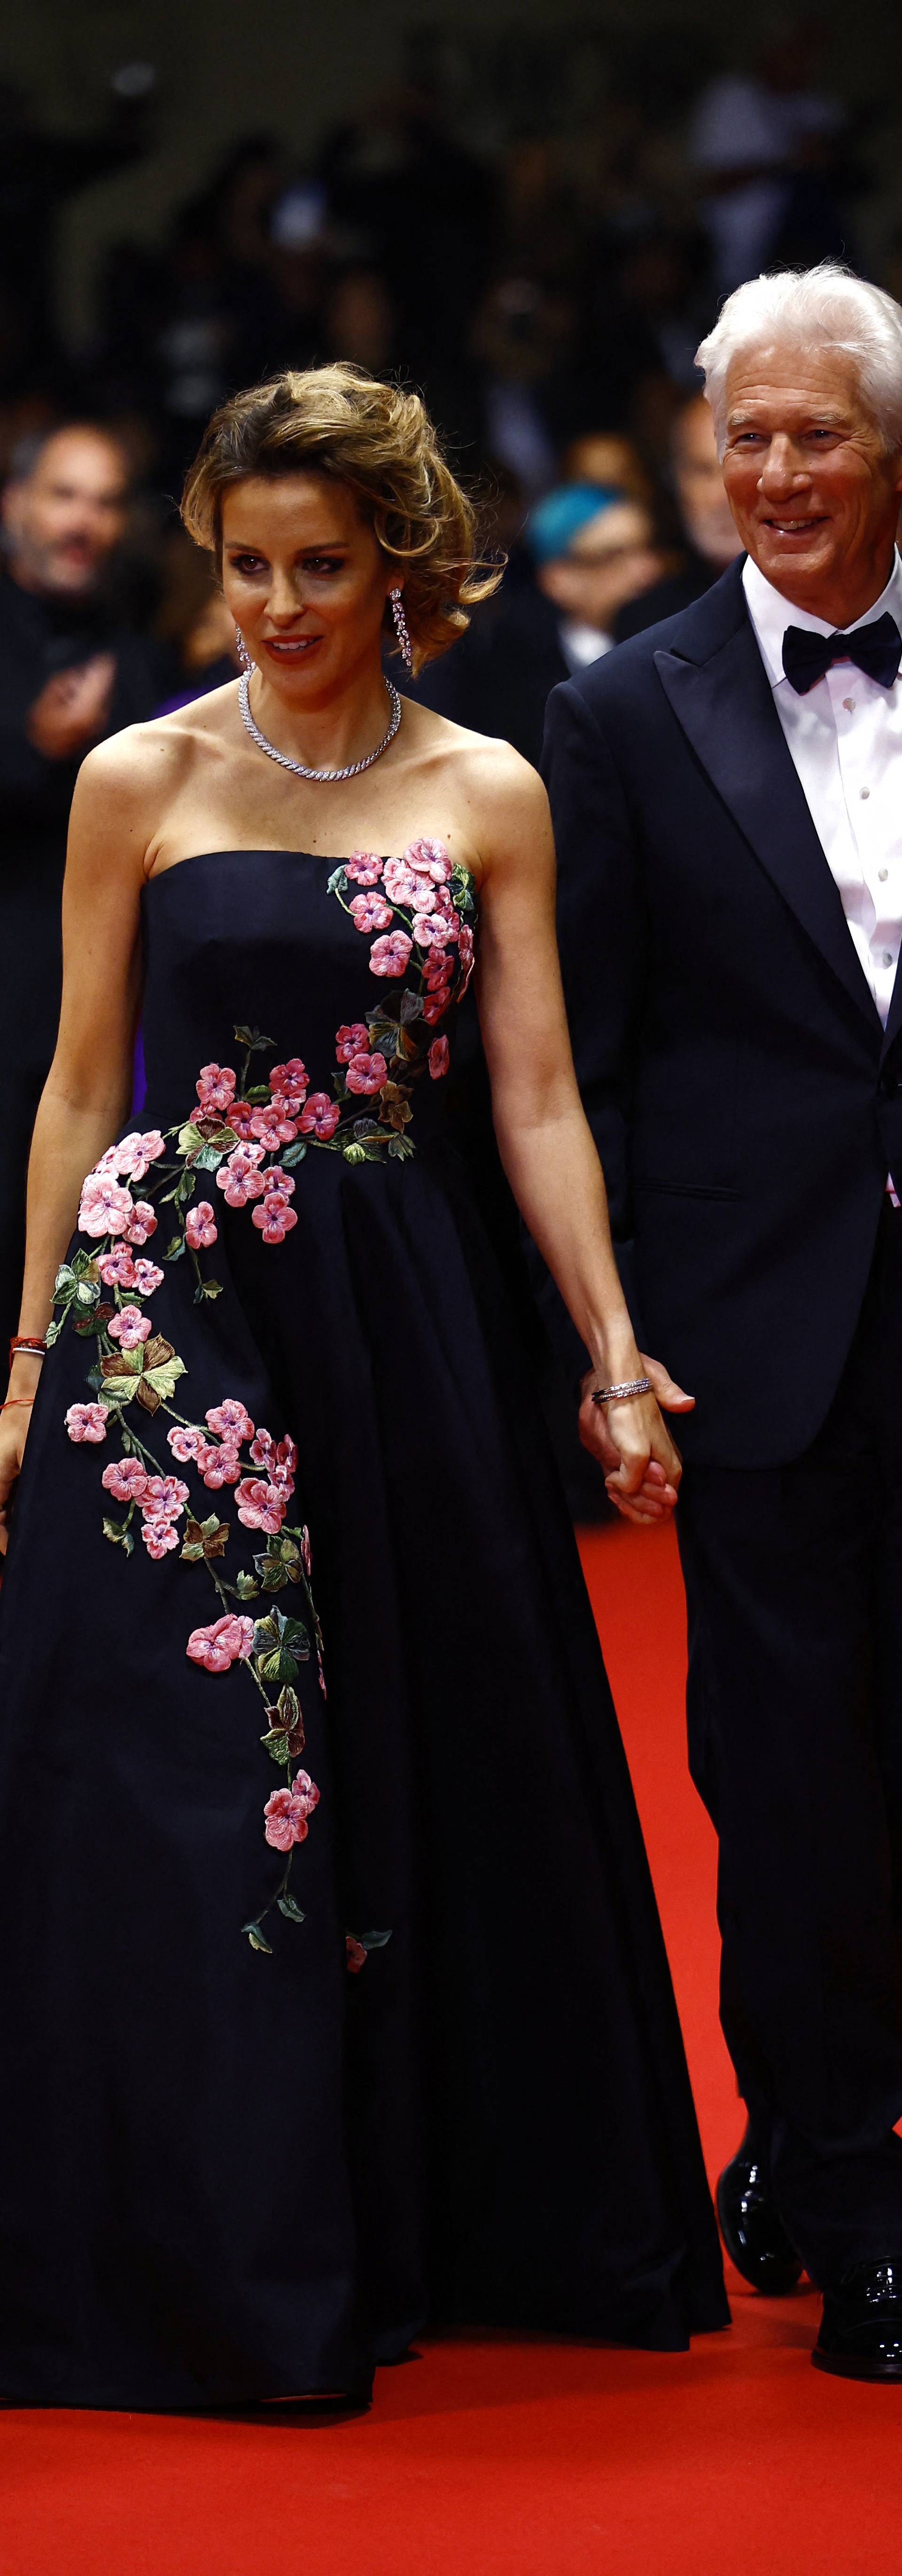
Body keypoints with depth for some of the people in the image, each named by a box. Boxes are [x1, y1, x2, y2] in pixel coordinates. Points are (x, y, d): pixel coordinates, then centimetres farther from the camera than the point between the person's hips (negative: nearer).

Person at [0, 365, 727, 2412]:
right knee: (182, 1773, -3)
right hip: (176, 1310, -2)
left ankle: (437, 2220, 20)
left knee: (444, 1763, 6)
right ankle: (213, 2264, 6)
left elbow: (536, 1098, 4)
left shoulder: (489, 798, 6)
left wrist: (616, 1359, -4)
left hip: (412, 1321, 2)